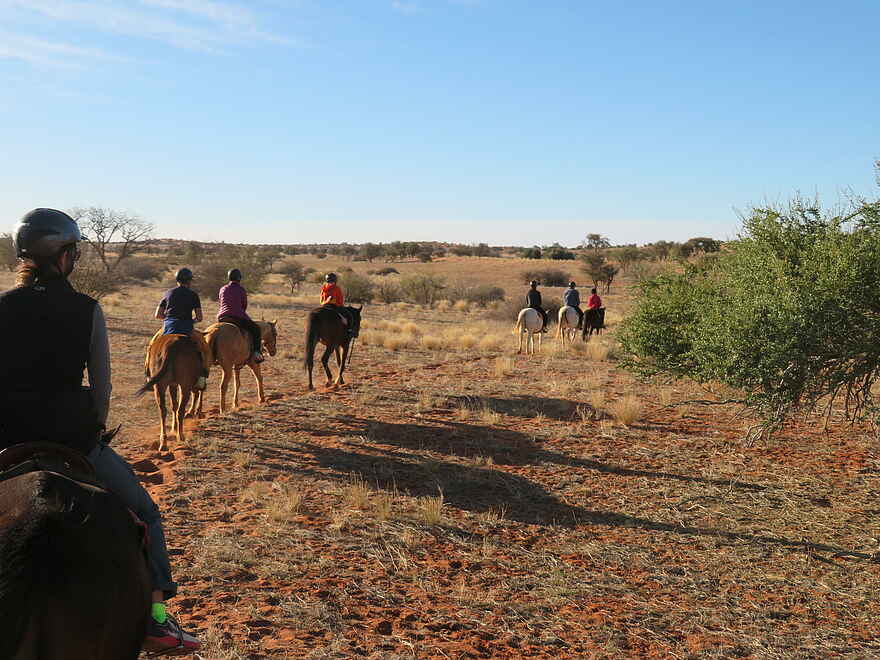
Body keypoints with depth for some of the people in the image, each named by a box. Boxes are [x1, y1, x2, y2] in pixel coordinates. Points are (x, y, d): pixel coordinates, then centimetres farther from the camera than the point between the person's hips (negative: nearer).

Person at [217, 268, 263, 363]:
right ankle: (256, 352, -6)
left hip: (222, 318, 5)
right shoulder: (241, 289, -1)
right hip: (238, 318, -5)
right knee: (256, 329, 9)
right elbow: (244, 305, 7)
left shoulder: (222, 289, 12)